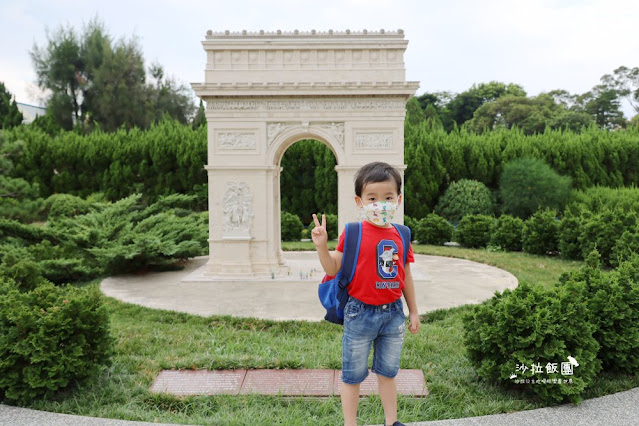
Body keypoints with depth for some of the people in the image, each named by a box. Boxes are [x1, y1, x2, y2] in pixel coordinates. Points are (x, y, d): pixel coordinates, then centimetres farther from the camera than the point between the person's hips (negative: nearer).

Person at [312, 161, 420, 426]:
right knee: (353, 375, 10)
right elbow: (334, 270, -9)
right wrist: (322, 246, -26)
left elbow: (405, 276, 9)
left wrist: (413, 312, 13)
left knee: (388, 373, 20)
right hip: (360, 312, -4)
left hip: (393, 313, 4)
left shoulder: (400, 235, 1)